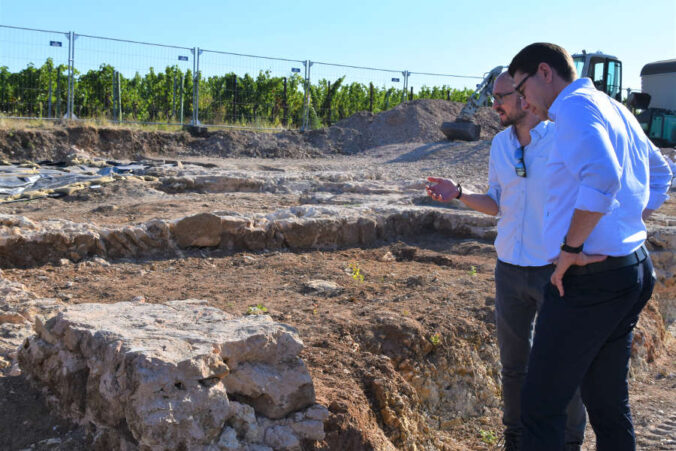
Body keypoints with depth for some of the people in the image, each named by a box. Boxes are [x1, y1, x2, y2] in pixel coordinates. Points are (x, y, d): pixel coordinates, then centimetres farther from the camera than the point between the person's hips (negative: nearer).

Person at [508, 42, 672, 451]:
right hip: (634, 268, 10)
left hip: (589, 277, -10)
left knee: (542, 406, 0)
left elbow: (602, 177, -30)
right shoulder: (616, 110, 16)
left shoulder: (575, 105, -12)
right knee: (609, 403, 18)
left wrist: (571, 248, -21)